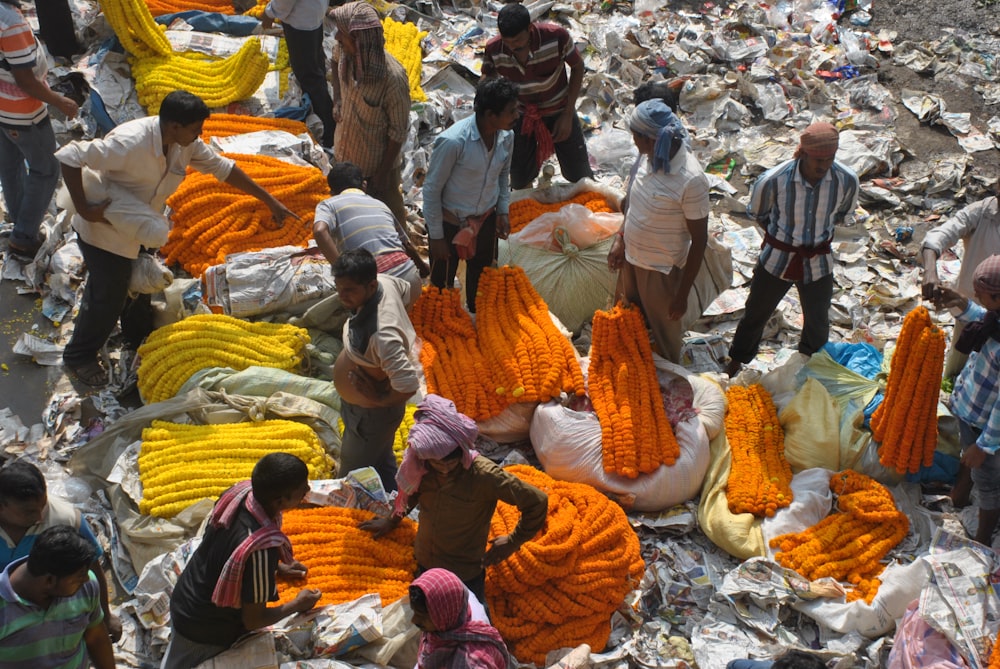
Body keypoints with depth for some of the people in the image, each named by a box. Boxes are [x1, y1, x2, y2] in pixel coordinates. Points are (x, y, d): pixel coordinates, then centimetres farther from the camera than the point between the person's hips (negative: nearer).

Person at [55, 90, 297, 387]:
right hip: (103, 230, -8)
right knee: (109, 297, 4)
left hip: (138, 228, 8)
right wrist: (83, 209, -32)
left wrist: (270, 201, 1)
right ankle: (80, 356, 27)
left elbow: (222, 167, -1)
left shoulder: (185, 143, -12)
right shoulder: (130, 143, -36)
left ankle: (140, 338, 51)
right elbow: (68, 157, -35)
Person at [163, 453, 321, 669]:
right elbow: (253, 620, -25)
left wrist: (277, 567, 10)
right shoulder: (262, 549, -39)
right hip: (206, 632, -7)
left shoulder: (242, 490, -18)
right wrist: (297, 604, -10)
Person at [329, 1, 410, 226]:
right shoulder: (346, 52, -20)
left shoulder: (393, 79, -37)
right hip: (347, 149, 7)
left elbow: (399, 131, -24)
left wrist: (384, 171, -16)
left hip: (379, 158, -7)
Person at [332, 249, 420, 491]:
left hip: (371, 415, -9)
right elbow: (410, 292, 7)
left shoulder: (381, 334, -42)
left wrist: (380, 399, -23)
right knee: (382, 464, 31)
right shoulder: (385, 282, -17)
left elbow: (408, 386, -42)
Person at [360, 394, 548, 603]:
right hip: (425, 564, 4)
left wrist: (514, 541, -15)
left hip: (465, 576, -4)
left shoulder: (484, 476, -31)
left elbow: (537, 501, -24)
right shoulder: (423, 468, -17)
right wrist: (393, 520, 15)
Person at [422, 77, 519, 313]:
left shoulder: (506, 136, -12)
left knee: (481, 277, 25)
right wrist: (436, 236, -14)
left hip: (486, 219, 5)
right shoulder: (453, 141, -31)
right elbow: (432, 189, -20)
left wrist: (503, 211, 4)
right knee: (442, 284, 13)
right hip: (450, 222, -5)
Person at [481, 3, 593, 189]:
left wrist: (567, 115, -12)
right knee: (520, 182, 8)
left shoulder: (556, 36, -30)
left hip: (558, 111, -1)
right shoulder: (493, 50, -24)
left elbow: (578, 67, -11)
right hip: (520, 116, 1)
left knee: (579, 176, 9)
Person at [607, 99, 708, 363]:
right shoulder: (648, 156, -10)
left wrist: (682, 294, -18)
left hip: (662, 269, -7)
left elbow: (699, 241, -23)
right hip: (632, 257, 7)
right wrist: (620, 239, 2)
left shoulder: (691, 180, -31)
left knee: (664, 331, 18)